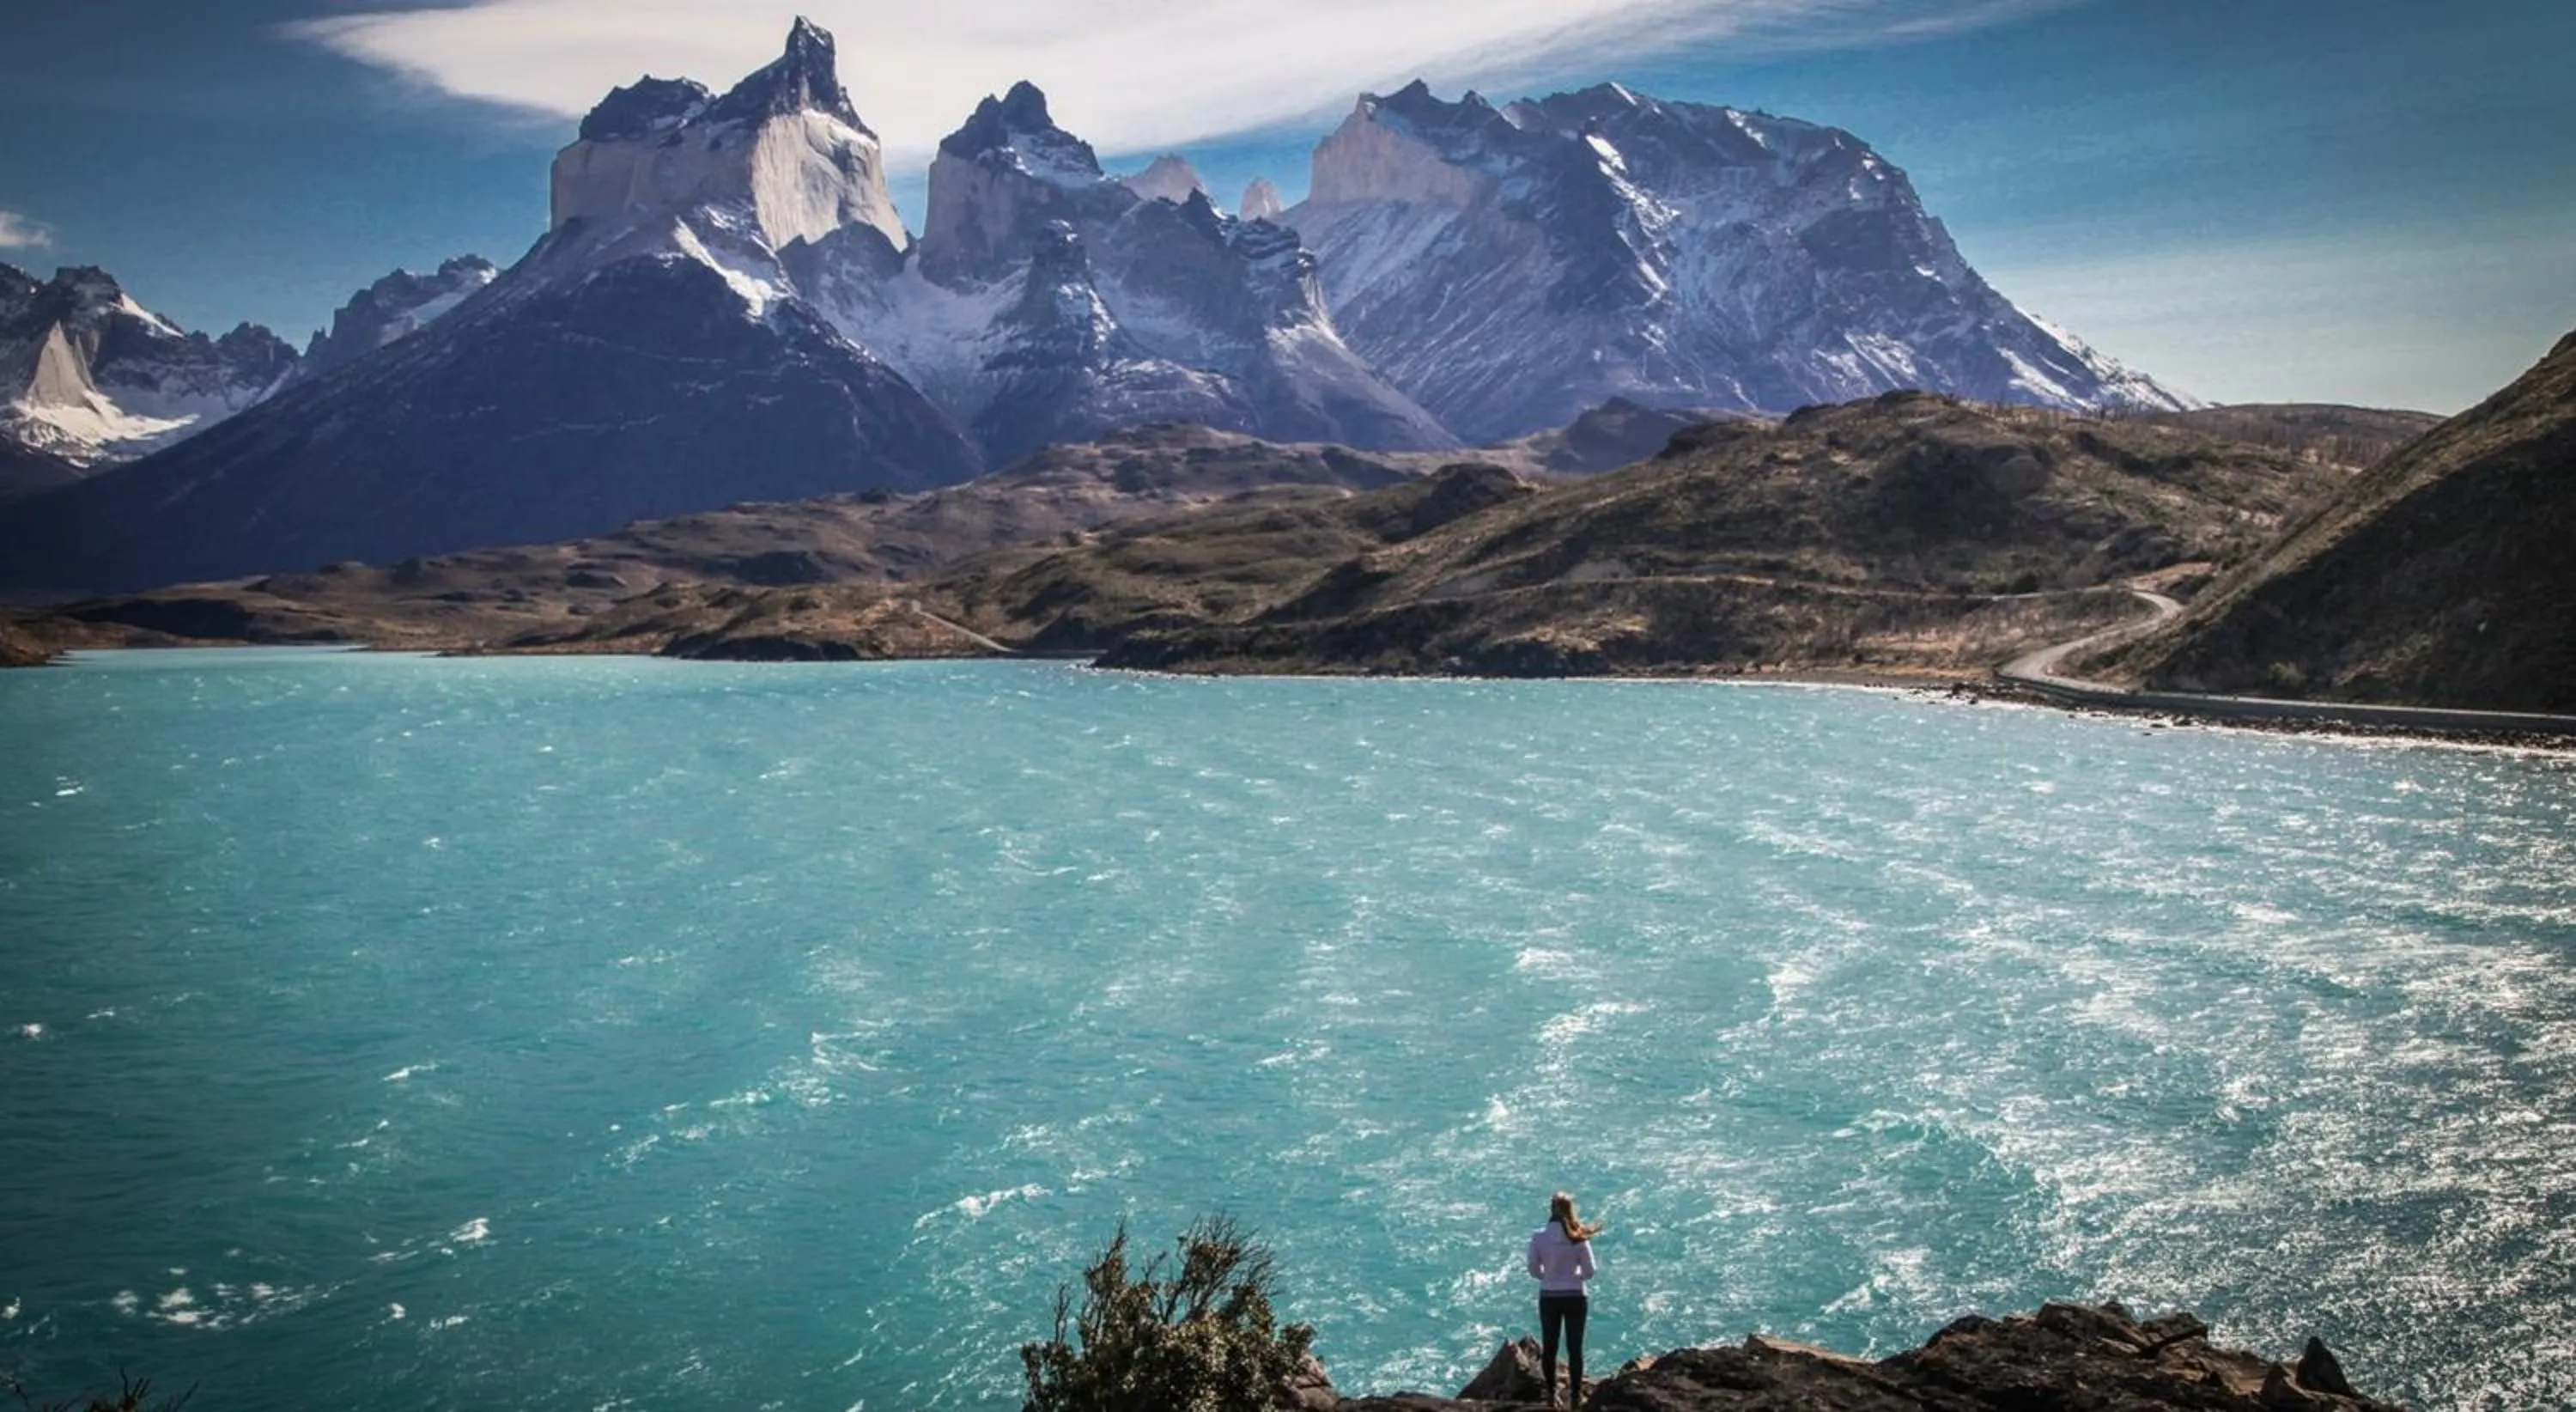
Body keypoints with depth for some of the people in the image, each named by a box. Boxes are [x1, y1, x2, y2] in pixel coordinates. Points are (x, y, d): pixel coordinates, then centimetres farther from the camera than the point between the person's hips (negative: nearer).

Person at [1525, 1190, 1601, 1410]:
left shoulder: (1538, 1236, -9)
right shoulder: (1578, 1238, -12)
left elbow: (1534, 1271, -3)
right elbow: (1589, 1272, -7)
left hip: (1548, 1298, 1)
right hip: (1575, 1297, -1)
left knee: (1549, 1347, 15)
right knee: (1575, 1348, 10)